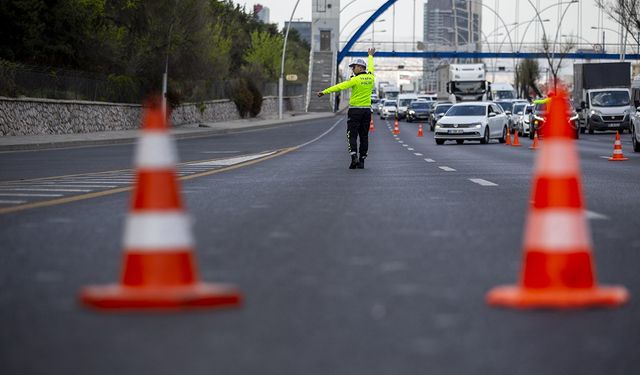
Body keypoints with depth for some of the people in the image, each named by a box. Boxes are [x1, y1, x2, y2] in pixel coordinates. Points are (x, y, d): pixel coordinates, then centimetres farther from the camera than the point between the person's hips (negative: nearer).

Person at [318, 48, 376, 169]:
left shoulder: (356, 79, -13)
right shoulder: (370, 77, 4)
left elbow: (340, 86, -17)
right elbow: (370, 67, 26)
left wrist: (325, 92, -18)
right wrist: (371, 56, 46)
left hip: (355, 110, -5)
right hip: (367, 110, 5)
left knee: (352, 135, -2)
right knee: (364, 136, 9)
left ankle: (354, 157, -19)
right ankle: (362, 160, 9)